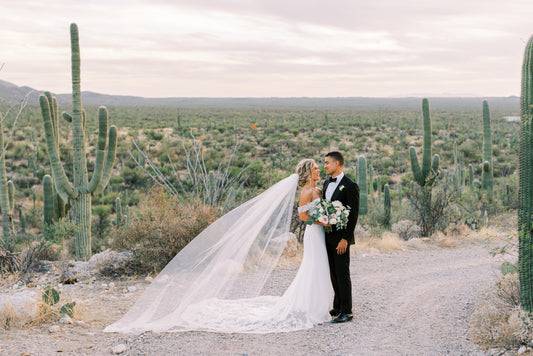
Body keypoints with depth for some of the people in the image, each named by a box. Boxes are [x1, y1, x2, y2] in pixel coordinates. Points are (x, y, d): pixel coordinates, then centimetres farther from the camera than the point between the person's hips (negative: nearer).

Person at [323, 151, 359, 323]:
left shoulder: (350, 186, -12)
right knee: (333, 273, 15)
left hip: (340, 237, -8)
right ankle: (338, 307, 25)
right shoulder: (327, 183, 13)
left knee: (342, 273, -3)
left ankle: (346, 312, 3)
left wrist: (345, 238, -18)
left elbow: (353, 215, -15)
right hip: (328, 236, 8)